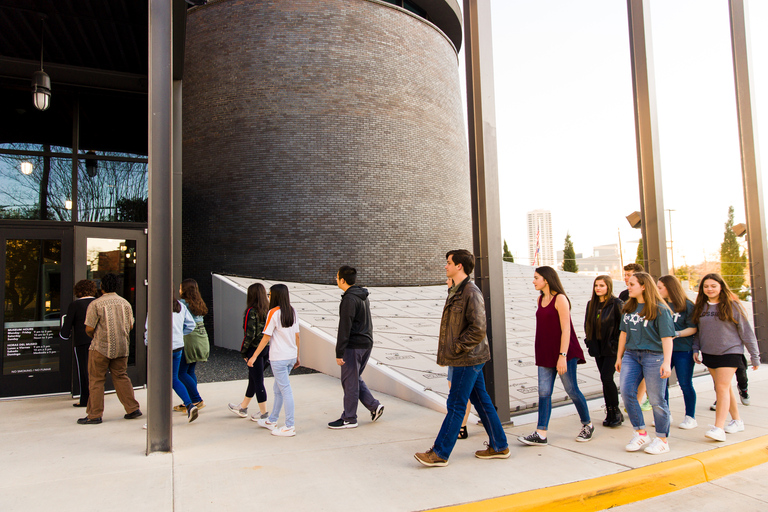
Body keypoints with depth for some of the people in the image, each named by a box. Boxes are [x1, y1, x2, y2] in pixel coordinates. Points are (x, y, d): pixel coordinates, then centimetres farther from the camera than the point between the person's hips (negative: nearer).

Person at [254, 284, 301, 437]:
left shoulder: (274, 312, -12)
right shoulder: (292, 312, 7)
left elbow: (266, 337, -11)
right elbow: (297, 337, 10)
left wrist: (254, 356, -4)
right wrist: (297, 357, 18)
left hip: (278, 358, -7)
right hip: (291, 356, 7)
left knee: (285, 390, -3)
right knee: (278, 389, 19)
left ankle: (289, 427, 3)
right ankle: (272, 421, 32)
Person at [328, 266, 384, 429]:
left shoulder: (349, 299, -18)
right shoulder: (363, 296, 12)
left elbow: (344, 328, -21)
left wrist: (339, 353, -18)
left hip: (354, 346, -9)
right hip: (366, 343, 9)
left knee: (350, 382, 2)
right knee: (355, 379, 20)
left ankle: (349, 419, 12)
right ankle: (374, 406, 16)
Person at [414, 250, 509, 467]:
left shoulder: (471, 292, -18)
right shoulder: (456, 291, 13)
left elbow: (478, 329, -23)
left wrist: (456, 349, -17)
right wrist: (445, 353, 12)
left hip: (468, 359, -10)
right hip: (468, 357, 10)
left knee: (456, 405, -2)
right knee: (481, 400, 15)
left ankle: (440, 453, 7)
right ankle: (499, 446, 26)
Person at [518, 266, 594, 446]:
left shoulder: (560, 299, -12)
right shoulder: (541, 299, 11)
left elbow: (566, 329, -16)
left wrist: (562, 356, -21)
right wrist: (540, 353, 15)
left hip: (563, 352, -7)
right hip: (545, 354, 7)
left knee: (571, 390, 5)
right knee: (544, 392, 1)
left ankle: (587, 425, 27)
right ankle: (540, 434, 2)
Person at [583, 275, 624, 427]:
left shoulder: (616, 304, -9)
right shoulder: (591, 304, 9)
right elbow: (587, 325, 16)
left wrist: (617, 343, -13)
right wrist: (590, 341, 7)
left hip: (612, 348, -6)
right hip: (598, 348, 6)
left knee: (606, 378, -12)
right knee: (605, 379, 9)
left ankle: (616, 411, 7)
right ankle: (610, 414, 17)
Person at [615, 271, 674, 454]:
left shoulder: (659, 309, -7)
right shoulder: (629, 308, 11)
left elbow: (667, 337, -11)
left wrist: (666, 362, -19)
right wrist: (619, 357, 19)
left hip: (654, 356, -5)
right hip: (631, 355, 6)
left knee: (656, 399, 1)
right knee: (626, 392, -6)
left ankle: (662, 440, 17)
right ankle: (641, 433, 9)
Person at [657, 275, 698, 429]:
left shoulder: (687, 305, -6)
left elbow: (693, 328, -9)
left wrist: (677, 334, -21)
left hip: (683, 350, -5)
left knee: (685, 384, 2)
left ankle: (690, 417, 17)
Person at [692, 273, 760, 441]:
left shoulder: (732, 306, -5)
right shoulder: (700, 307, 6)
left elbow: (746, 331, -2)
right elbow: (697, 330, 14)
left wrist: (755, 356, 0)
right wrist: (695, 349, 3)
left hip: (730, 353, -5)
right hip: (709, 354, 5)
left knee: (722, 388, -12)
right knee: (724, 389, 13)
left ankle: (719, 428, -13)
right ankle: (737, 421, 27)